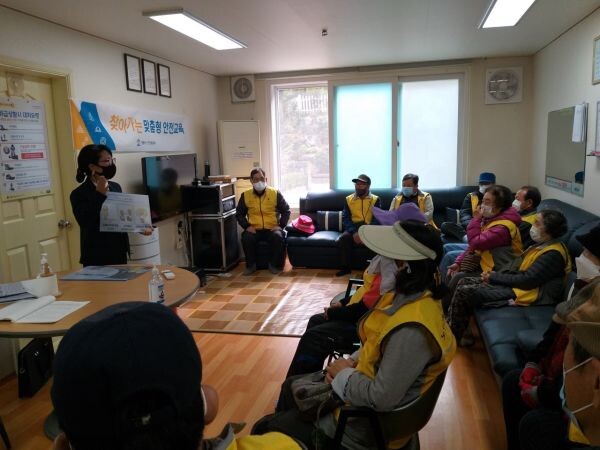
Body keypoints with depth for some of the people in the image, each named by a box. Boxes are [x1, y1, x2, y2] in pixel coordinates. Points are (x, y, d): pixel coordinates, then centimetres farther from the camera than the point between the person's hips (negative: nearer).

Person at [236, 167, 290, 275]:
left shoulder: (275, 193, 0)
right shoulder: (245, 195, 3)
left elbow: (286, 211, 6)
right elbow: (239, 214, 11)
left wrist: (280, 225, -6)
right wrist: (247, 226, -4)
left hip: (272, 228, -1)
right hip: (254, 229, 1)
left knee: (278, 237, -33)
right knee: (246, 238, -30)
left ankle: (274, 264, -9)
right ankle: (251, 265, -7)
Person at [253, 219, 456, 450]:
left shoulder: (411, 330, -35)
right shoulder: (414, 295, -4)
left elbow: (381, 398, -31)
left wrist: (344, 374, -15)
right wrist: (351, 363, -5)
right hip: (362, 386, 9)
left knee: (264, 429, 1)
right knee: (291, 386, 25)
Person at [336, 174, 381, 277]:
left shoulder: (375, 200, 5)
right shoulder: (349, 199, 10)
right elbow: (345, 219, 1)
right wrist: (354, 232, -18)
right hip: (353, 228, 2)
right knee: (343, 238, -28)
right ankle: (346, 267, -14)